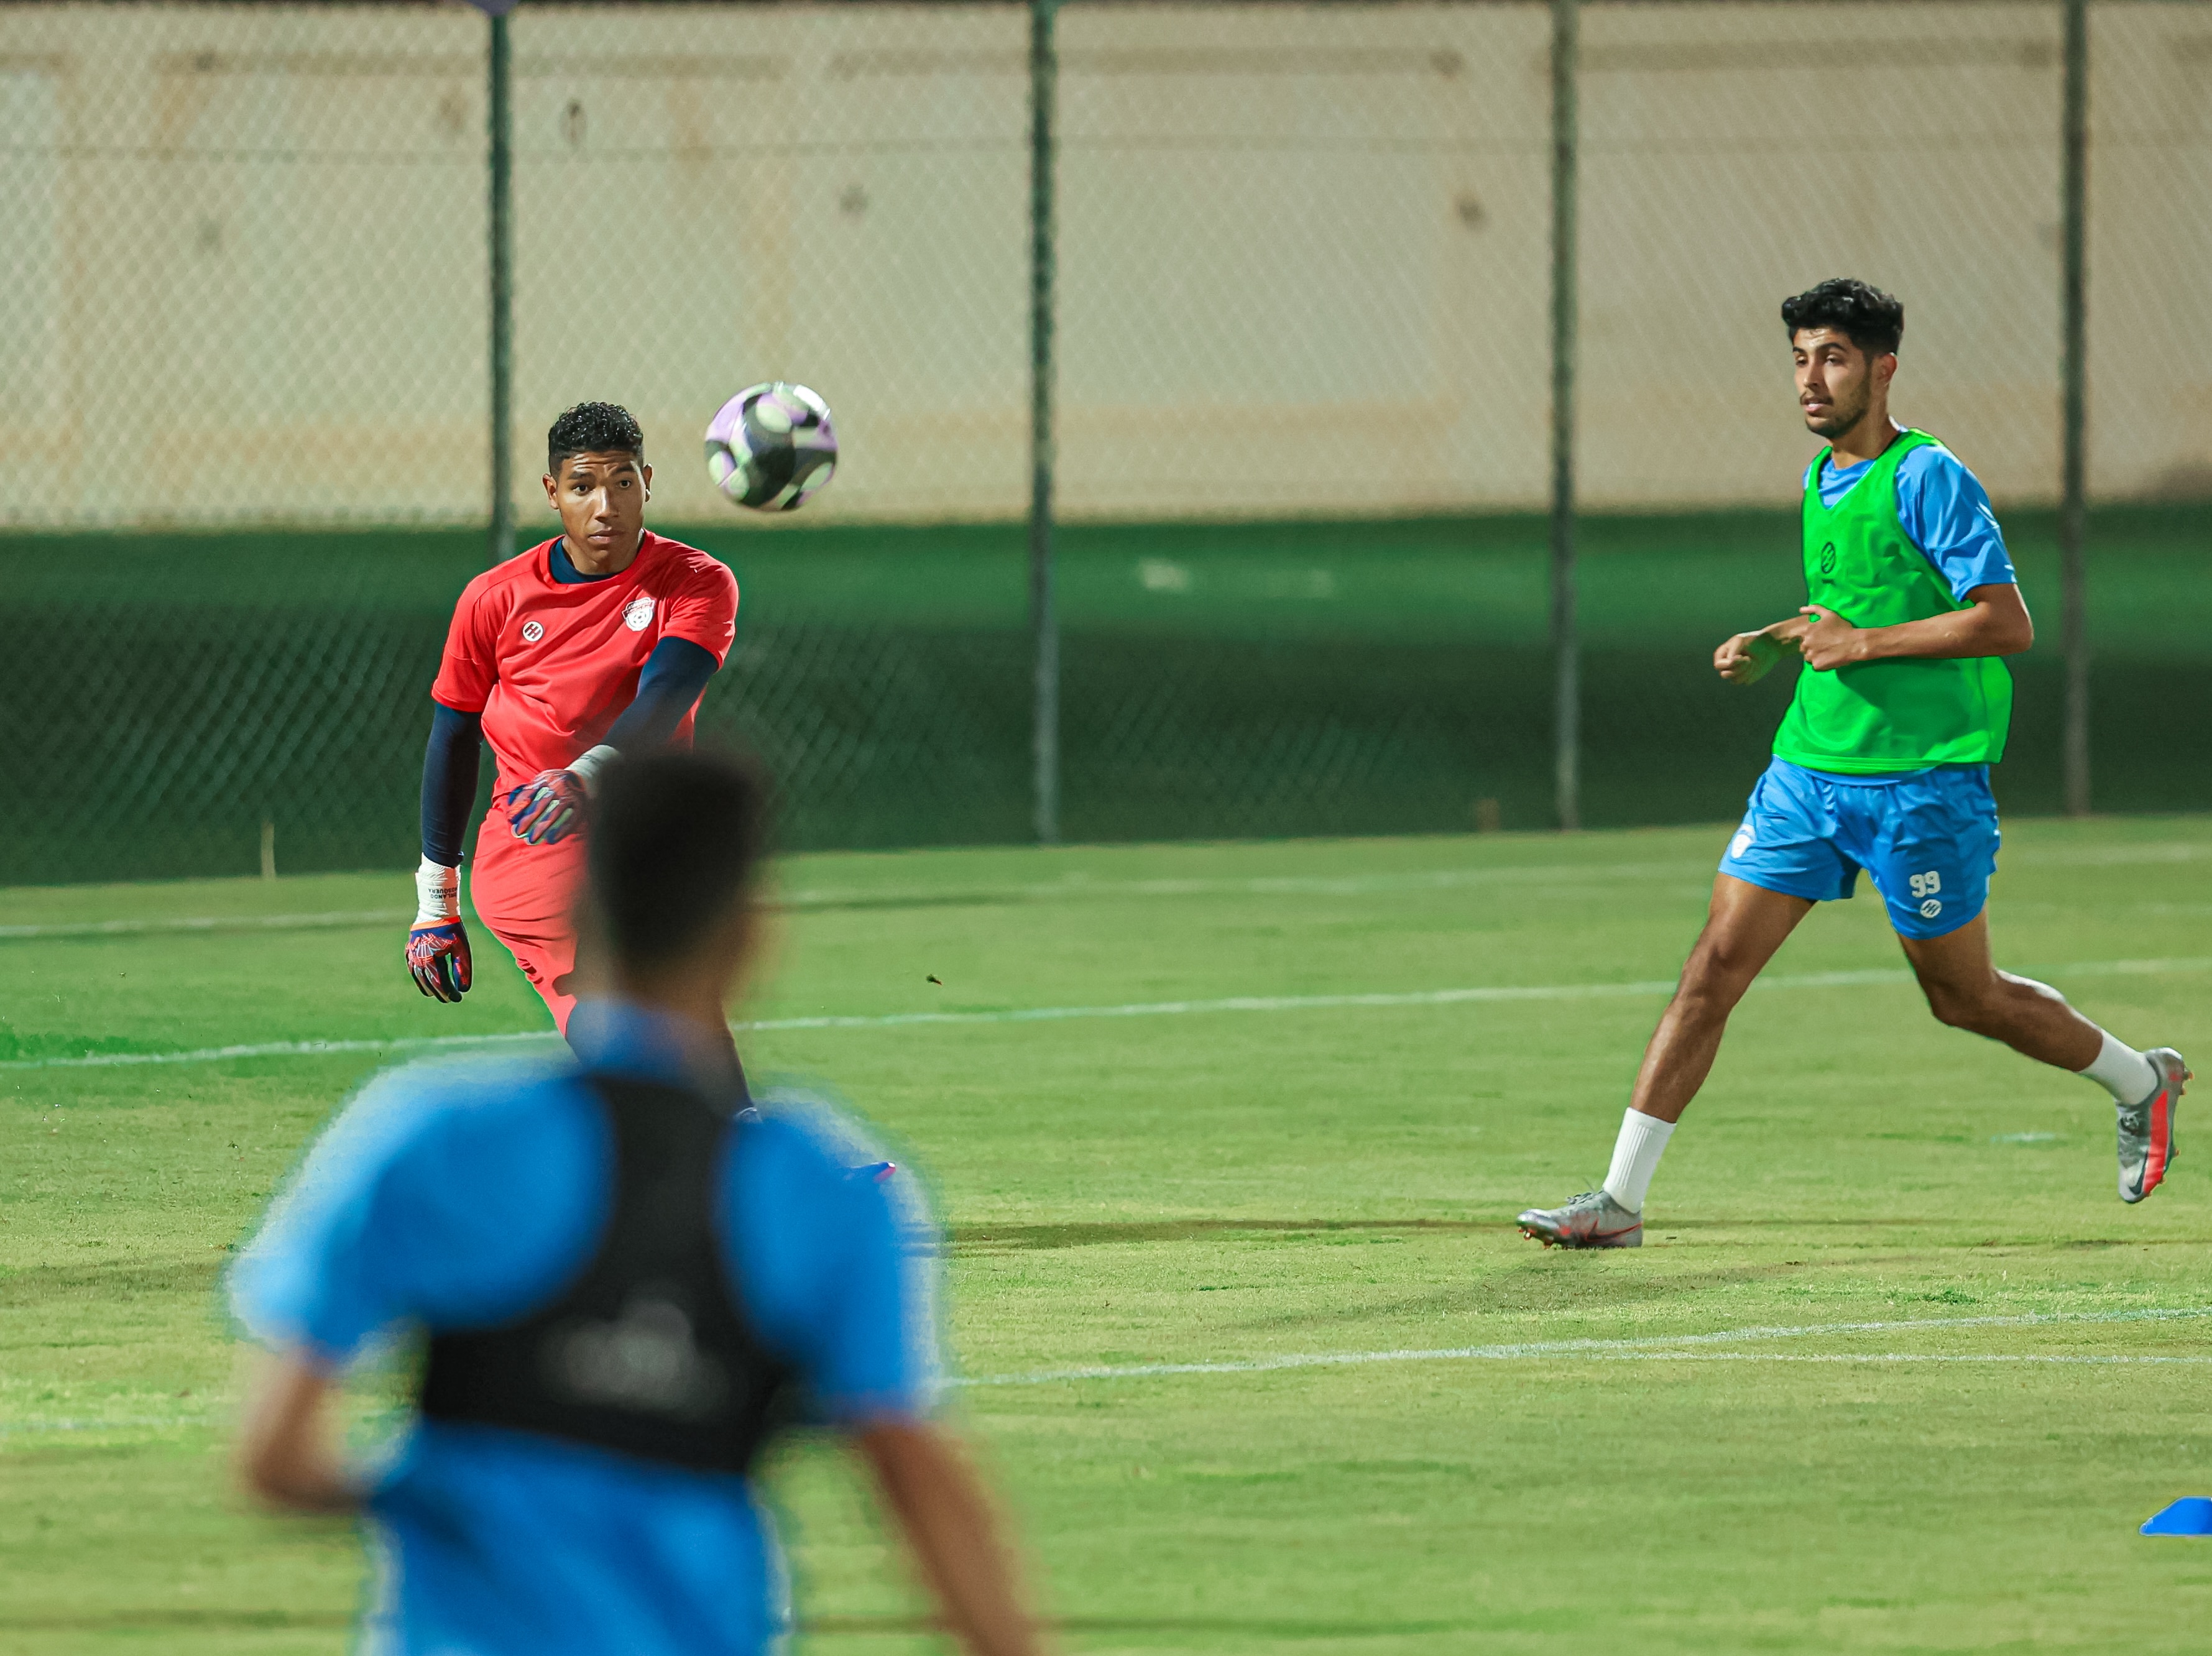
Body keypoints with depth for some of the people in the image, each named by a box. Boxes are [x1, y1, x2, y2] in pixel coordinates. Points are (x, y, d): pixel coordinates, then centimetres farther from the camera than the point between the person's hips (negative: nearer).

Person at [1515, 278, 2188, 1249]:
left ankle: (2140, 1083, 33)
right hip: (1810, 766, 7)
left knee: (1963, 998, 8)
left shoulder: (1928, 480, -13)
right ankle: (1620, 1200, -5)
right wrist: (1772, 645, 9)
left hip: (1923, 782, -7)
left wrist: (1861, 643, -20)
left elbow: (2008, 623, -19)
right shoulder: (1820, 479, 12)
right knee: (1714, 966, -4)